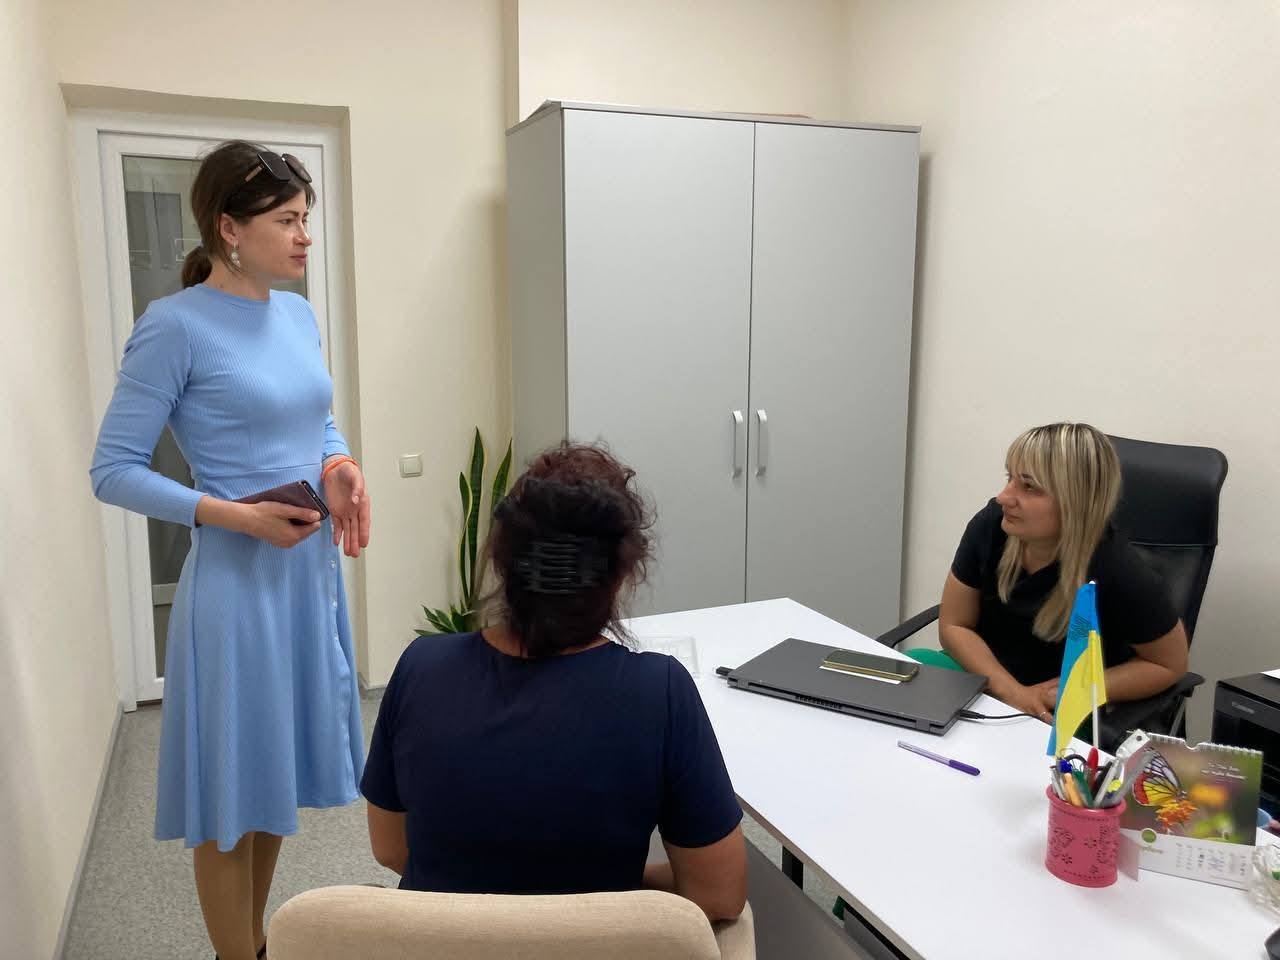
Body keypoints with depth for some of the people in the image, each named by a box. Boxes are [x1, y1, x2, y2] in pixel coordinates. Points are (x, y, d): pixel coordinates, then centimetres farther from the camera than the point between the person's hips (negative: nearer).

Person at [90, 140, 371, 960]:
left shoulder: (298, 314, 6)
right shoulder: (175, 326, -14)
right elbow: (114, 471, -12)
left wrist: (340, 467, -5)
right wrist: (235, 516, -22)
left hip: (313, 568, 7)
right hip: (238, 581, -7)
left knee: (279, 772, 20)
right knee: (232, 792, 8)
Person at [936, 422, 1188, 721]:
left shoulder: (1116, 571, -25)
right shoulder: (991, 525, -15)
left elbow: (1170, 663, -8)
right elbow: (954, 625, -5)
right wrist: (1011, 691, -20)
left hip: (1057, 719, -4)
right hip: (987, 683, 4)